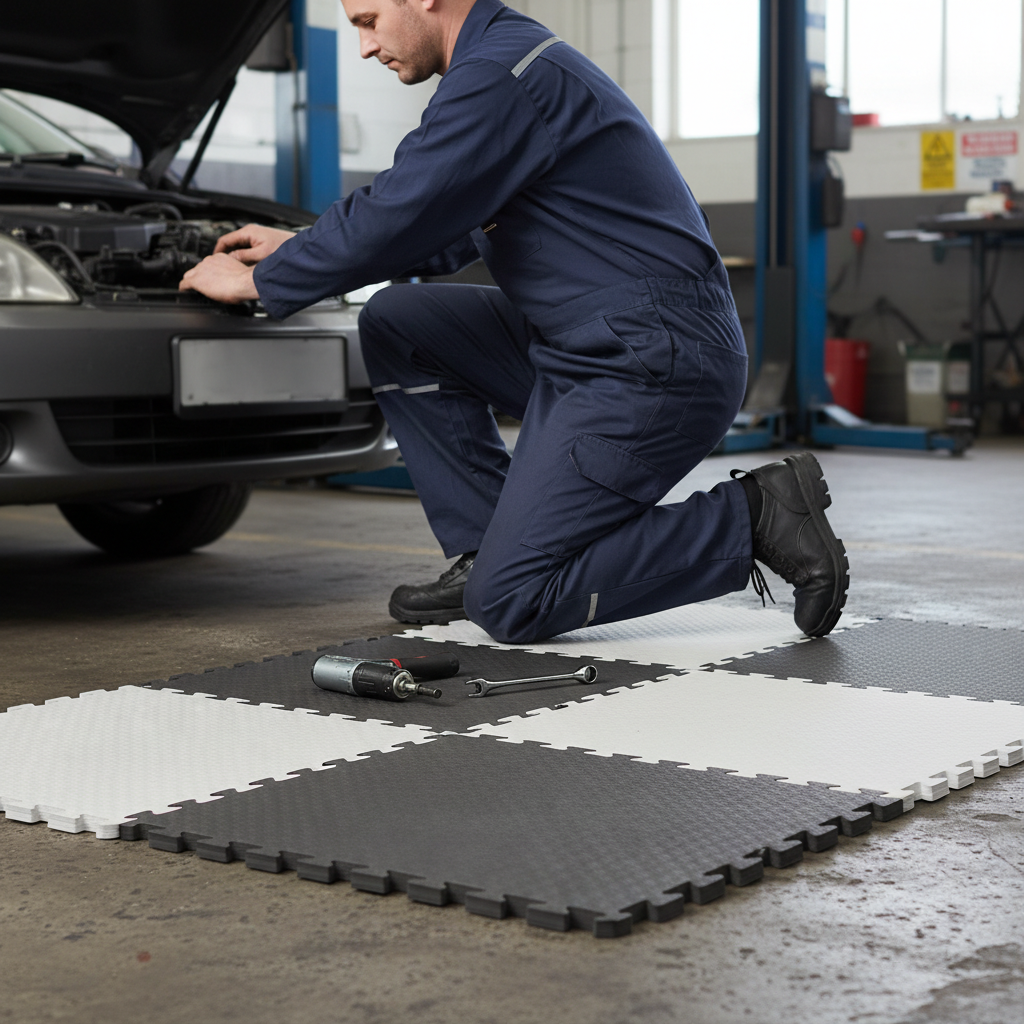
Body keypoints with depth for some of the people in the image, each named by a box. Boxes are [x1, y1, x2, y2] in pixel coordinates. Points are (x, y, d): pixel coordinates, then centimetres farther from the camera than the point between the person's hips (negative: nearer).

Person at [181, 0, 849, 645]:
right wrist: (294, 250, 23)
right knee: (394, 324, 9)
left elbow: (393, 219, -17)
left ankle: (754, 518, -4)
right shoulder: (514, 58, 17)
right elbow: (450, 234, 24)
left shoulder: (501, 75, -16)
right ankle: (488, 549, 11)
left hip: (655, 369, -10)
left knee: (509, 603, -9)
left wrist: (260, 281, -1)